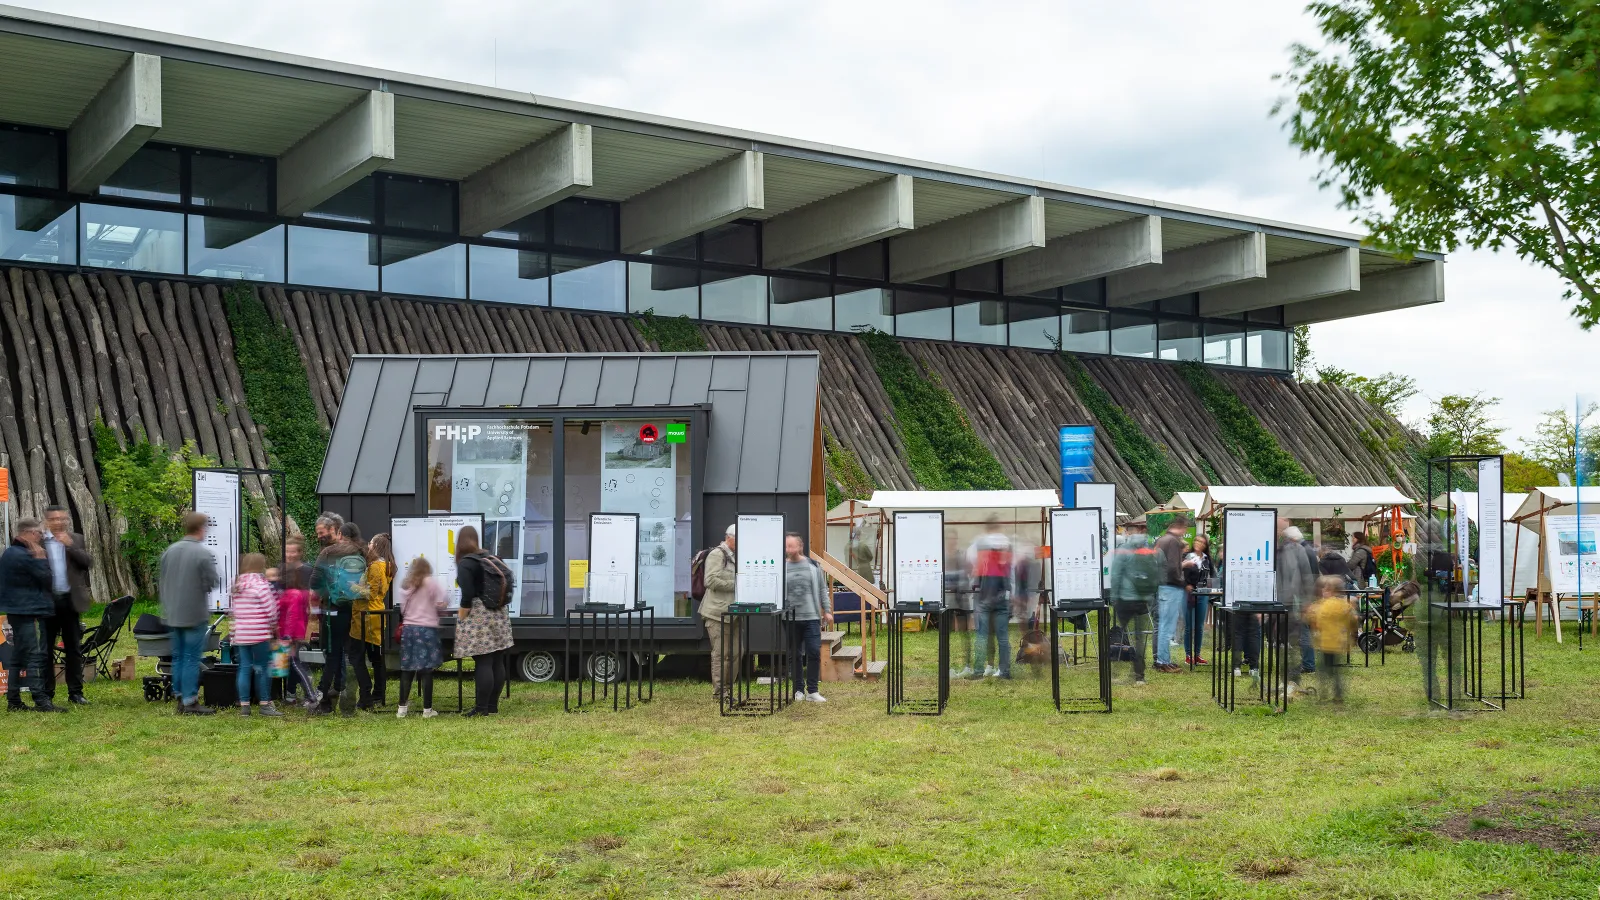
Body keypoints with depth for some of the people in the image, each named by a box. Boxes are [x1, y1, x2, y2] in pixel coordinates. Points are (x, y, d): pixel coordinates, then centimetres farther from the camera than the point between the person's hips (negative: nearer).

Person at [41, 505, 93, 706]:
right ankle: (47, 693, 11)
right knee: (46, 649, 4)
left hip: (71, 600, 2)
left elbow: (88, 562, -5)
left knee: (74, 648, 7)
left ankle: (75, 692, 14)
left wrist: (70, 545, -14)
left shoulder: (76, 539, 7)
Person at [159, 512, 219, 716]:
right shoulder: (204, 554, -14)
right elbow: (212, 583, -14)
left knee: (178, 656, 13)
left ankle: (180, 698, 17)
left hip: (172, 613, 6)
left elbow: (161, 583, 13)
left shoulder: (169, 552, 6)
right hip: (194, 614, -6)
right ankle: (190, 702, -2)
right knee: (192, 658, -3)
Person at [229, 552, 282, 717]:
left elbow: (231, 610, 15)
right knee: (263, 669, 2)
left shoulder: (236, 585, 11)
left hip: (239, 634, 6)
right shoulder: (261, 584, -10)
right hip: (260, 634, -6)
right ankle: (265, 704, 5)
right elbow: (271, 610, -10)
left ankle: (244, 705, 7)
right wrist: (274, 627, 4)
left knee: (244, 668, 8)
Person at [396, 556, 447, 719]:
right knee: (427, 670, -1)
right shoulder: (431, 583, -1)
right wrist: (446, 601, 15)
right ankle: (427, 709, 1)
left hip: (408, 628, 4)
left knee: (407, 670, 8)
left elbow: (402, 609, 14)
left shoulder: (406, 585, 13)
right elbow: (441, 604, -6)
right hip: (427, 629, -4)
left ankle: (402, 708, 9)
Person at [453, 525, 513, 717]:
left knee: (483, 663, -8)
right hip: (499, 614, 8)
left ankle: (482, 708, -8)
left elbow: (467, 595, -16)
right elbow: (506, 583, 16)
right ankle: (493, 705, 14)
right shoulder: (490, 558, 13)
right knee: (497, 662, 8)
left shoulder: (466, 563, -9)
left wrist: (461, 620, -10)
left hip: (478, 616, -8)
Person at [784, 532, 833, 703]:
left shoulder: (813, 565, 4)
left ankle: (812, 691, 5)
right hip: (790, 618, 0)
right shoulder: (782, 567, 0)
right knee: (795, 655, 6)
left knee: (814, 652, -3)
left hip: (812, 618, 0)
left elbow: (822, 590, 10)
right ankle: (798, 690, 17)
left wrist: (827, 611, 7)